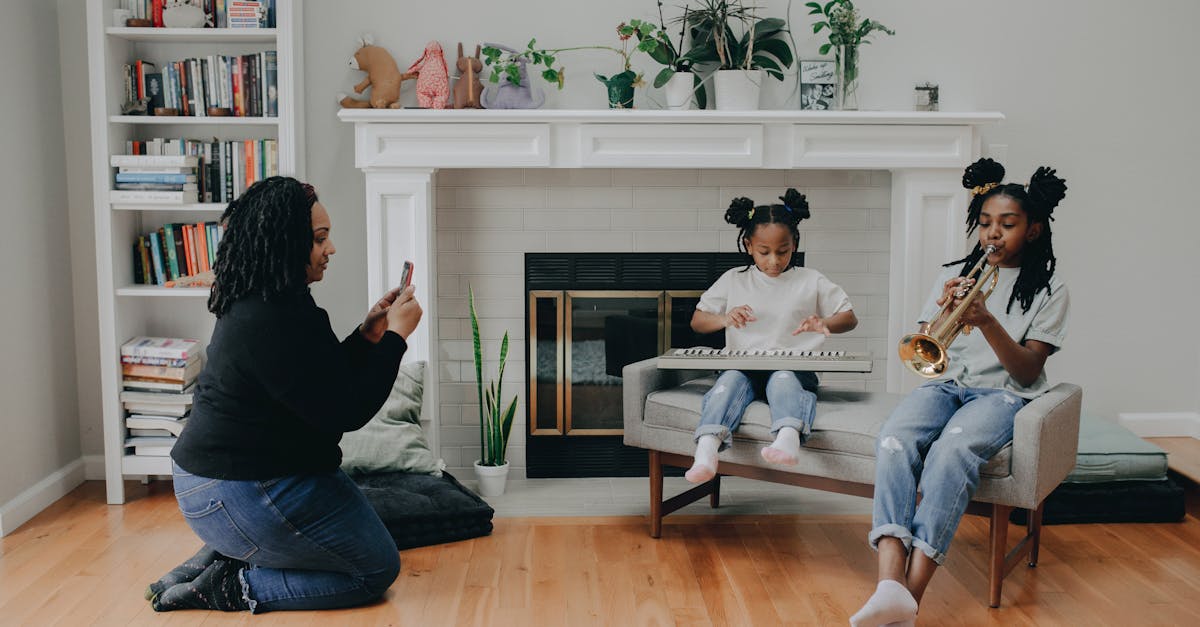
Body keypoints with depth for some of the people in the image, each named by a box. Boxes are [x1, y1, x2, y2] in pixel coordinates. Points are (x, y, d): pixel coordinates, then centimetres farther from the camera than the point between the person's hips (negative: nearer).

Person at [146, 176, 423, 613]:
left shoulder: (254, 305, 8)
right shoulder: (274, 323, -25)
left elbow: (323, 381, 17)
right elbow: (347, 412, -21)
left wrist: (367, 335, 6)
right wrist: (395, 336, -14)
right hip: (240, 496, -10)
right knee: (377, 569, 2)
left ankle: (218, 558, 12)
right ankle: (233, 587, -4)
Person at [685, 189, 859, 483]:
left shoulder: (811, 281, 12)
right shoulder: (734, 280, 14)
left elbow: (850, 318, 13)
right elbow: (697, 321, 14)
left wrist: (825, 324, -11)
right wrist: (724, 318, -10)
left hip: (793, 367, -1)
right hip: (743, 365, 1)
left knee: (783, 380, -36)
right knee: (730, 380, -33)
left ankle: (788, 439, -66)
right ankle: (706, 453, -55)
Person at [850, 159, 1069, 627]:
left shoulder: (1048, 290, 7)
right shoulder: (955, 274, 16)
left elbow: (1027, 371, -2)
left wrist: (986, 321, -17)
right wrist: (944, 311, -11)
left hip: (1003, 392, -3)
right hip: (947, 384, 3)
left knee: (953, 448, -38)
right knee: (894, 439, -32)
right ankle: (890, 586, -46)